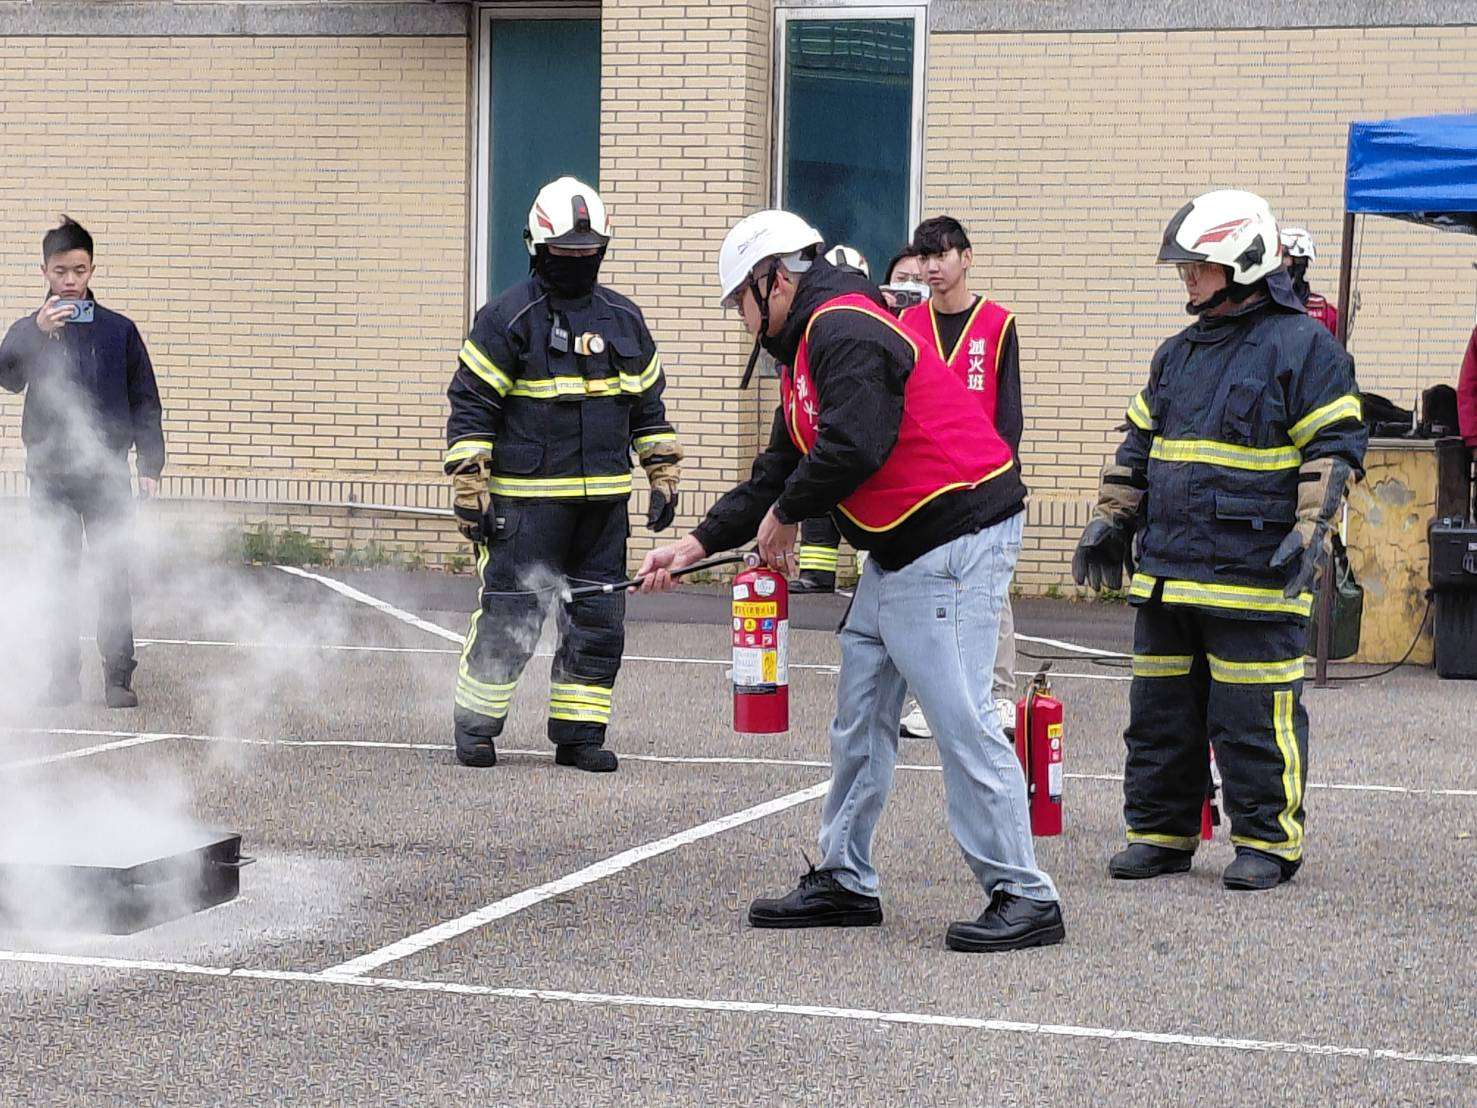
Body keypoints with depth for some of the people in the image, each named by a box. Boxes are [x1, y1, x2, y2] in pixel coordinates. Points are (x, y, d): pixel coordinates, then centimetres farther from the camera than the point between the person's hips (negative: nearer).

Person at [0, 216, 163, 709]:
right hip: (49, 474, 1)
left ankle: (119, 676, 1)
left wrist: (149, 463, 1)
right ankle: (63, 675, 8)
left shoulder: (119, 330, 7)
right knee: (57, 578, 3)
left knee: (113, 576, -2)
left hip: (107, 473, -1)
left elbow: (145, 400, 9)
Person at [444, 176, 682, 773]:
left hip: (605, 500, 5)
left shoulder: (624, 320, 13)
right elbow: (470, 405, -5)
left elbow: (648, 406, 21)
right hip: (526, 499, -5)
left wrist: (663, 477, 15)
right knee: (509, 616, -5)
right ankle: (475, 726, 9)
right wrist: (470, 491, -11)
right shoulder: (507, 318, -4)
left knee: (598, 621, 6)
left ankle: (579, 732, 15)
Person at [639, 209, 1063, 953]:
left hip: (953, 540, -11)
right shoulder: (809, 348, 19)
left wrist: (786, 514, -9)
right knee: (860, 718, 14)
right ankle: (844, 881, 22)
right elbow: (778, 473, 22)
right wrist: (696, 544, 16)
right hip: (897, 553, 11)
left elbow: (855, 446, -26)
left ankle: (1024, 899, -7)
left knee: (959, 719, -11)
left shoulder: (845, 330, -15)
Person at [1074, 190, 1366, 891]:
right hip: (1167, 568, 7)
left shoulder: (1302, 345, -4)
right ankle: (1160, 832, 20)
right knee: (1161, 709, 10)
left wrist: (1310, 531, -16)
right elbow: (1139, 444, 25)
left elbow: (1334, 447, -8)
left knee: (1255, 715, -4)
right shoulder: (1178, 353, 18)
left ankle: (1268, 842, 6)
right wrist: (1111, 519, 20)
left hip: (1255, 574, -7)